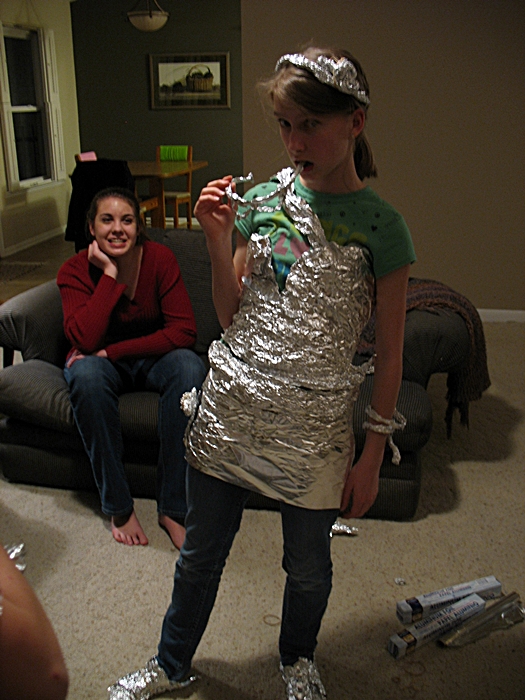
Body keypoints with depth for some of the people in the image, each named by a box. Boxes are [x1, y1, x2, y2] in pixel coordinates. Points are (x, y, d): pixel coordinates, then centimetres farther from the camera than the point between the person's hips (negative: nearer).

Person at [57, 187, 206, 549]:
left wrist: (111, 351, -23)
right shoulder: (75, 271, -13)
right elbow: (85, 340, -27)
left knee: (190, 367, -32)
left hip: (152, 356, 1)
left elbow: (184, 331, -21)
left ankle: (173, 508, -25)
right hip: (102, 361, 0)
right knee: (87, 375, -35)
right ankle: (119, 507, -22)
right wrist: (109, 274, -28)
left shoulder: (160, 258, -13)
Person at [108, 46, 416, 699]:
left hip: (312, 425, -2)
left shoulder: (381, 226, -9)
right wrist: (217, 237, -10)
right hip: (229, 404, 3)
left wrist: (372, 457, -5)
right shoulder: (261, 198, 0)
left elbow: (389, 354, -5)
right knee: (200, 553, 19)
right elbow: (233, 315, 4)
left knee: (307, 567, 19)